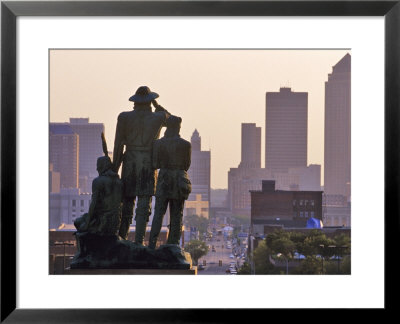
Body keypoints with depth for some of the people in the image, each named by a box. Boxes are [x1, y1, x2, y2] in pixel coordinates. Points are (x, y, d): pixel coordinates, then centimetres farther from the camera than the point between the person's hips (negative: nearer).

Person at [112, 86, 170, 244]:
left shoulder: (124, 117, -2)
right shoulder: (158, 118, -2)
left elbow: (118, 145, -2)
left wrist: (115, 169, 3)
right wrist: (156, 104, 17)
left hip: (129, 164, 1)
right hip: (149, 165, -1)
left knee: (127, 203, 10)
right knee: (144, 205, -1)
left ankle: (121, 240, 11)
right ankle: (139, 241, -7)